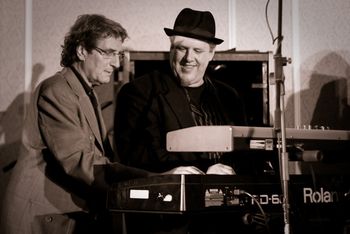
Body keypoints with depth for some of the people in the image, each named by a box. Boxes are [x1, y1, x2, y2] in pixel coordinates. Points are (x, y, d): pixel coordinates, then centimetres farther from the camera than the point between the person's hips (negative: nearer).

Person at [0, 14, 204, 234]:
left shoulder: (87, 93, 15)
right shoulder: (55, 91, -14)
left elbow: (102, 157, 5)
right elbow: (79, 162, -24)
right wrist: (156, 179, -29)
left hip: (79, 216, 8)